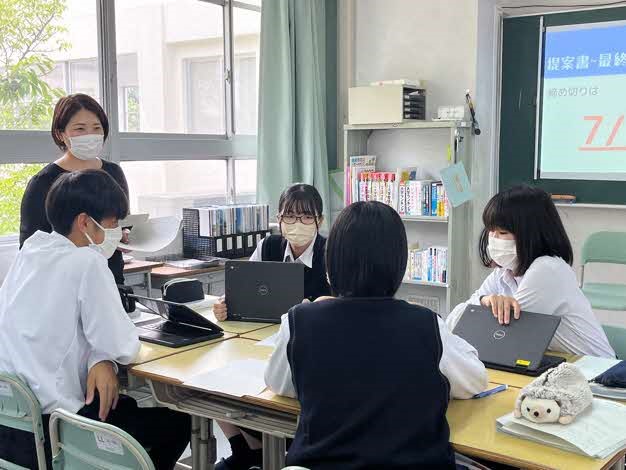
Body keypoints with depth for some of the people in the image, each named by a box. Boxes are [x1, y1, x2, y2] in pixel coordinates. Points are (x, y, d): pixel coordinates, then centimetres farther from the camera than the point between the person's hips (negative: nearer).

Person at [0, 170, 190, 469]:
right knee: (176, 422, 10)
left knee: (129, 405, 29)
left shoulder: (31, 250, 6)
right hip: (45, 433, -8)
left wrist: (100, 361, -7)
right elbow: (123, 348, -18)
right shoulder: (88, 262, -17)